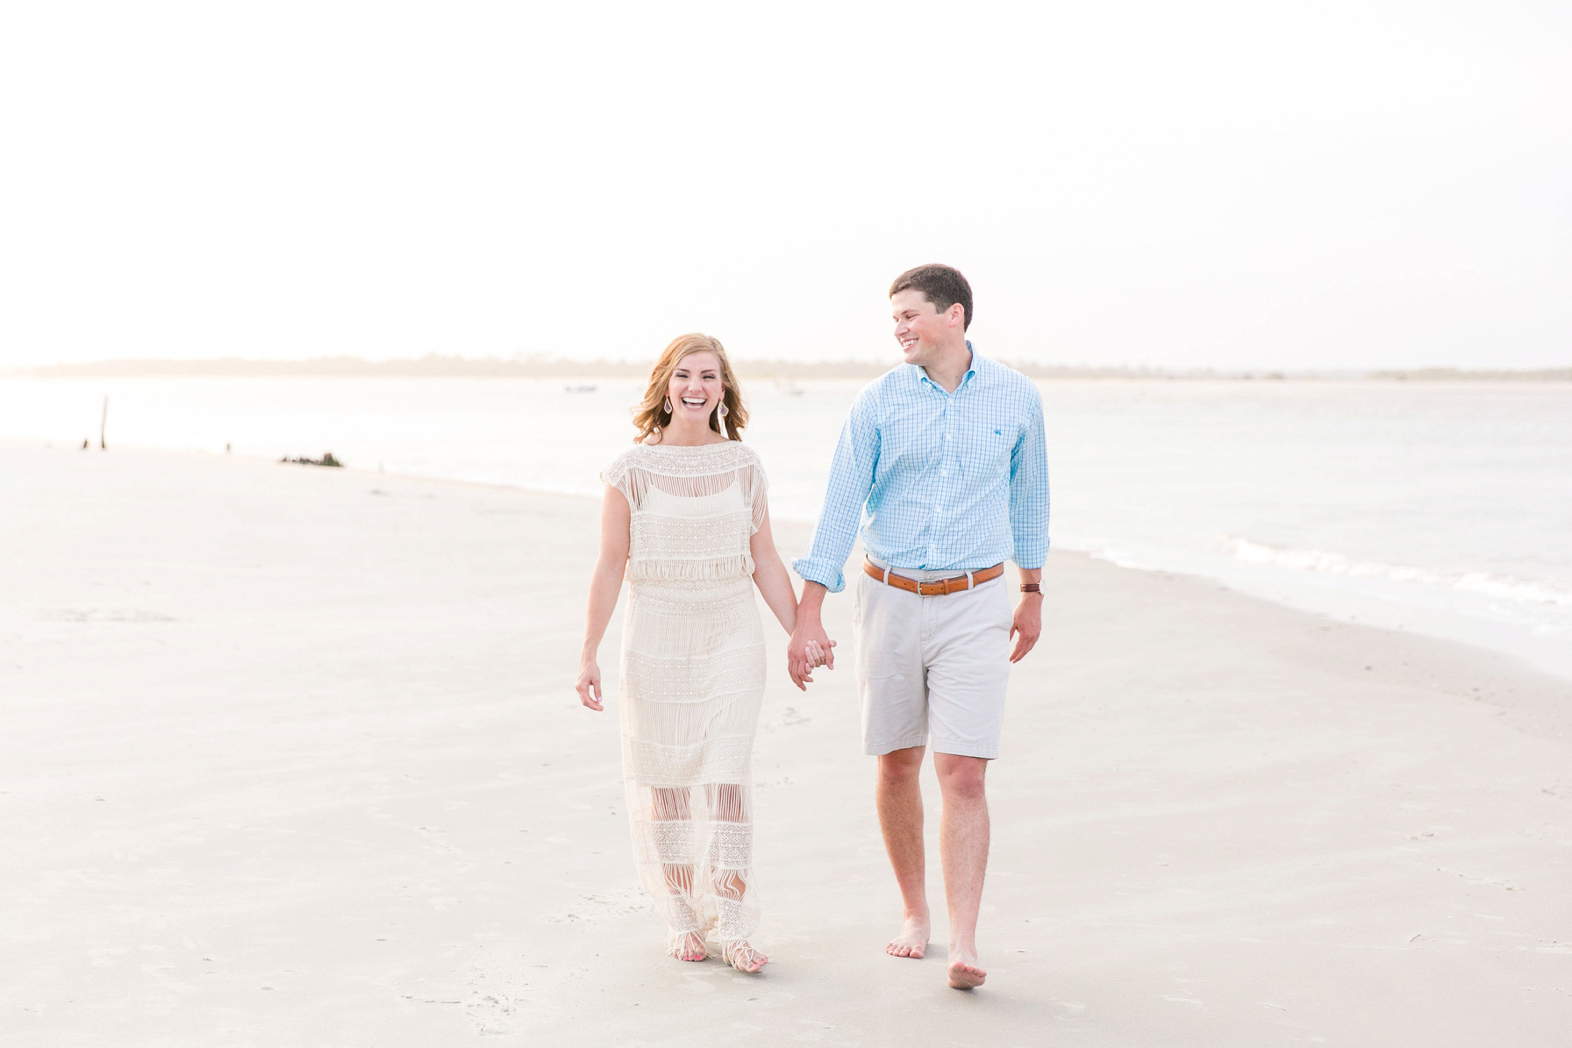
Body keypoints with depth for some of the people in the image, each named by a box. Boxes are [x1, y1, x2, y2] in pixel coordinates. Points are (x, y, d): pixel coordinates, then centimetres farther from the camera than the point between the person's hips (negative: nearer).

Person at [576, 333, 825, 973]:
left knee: (726, 781, -6)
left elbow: (765, 560, 9)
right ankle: (682, 919, 19)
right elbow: (610, 567, -2)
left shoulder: (743, 465, 4)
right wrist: (588, 655, -5)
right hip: (656, 639, -1)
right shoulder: (632, 470, -3)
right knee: (666, 783, 5)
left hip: (730, 637, 1)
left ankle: (733, 926, -2)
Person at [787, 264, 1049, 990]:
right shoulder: (879, 402, -4)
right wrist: (807, 618, -11)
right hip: (891, 598, 1)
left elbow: (1027, 493, 13)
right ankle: (914, 911, 29)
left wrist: (1032, 593, 17)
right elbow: (840, 508, -6)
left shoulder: (1015, 397, -1)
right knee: (897, 765, 10)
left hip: (975, 605, -1)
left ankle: (963, 945, -11)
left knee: (963, 774, -10)